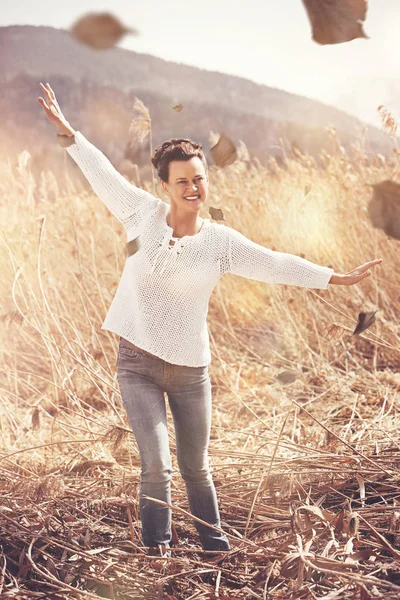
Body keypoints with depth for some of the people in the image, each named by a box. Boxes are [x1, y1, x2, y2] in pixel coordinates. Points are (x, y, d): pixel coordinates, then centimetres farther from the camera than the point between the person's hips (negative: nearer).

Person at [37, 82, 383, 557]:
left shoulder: (221, 241, -3)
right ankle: (157, 549, 11)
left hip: (190, 370, 1)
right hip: (137, 363, -1)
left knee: (196, 469, 13)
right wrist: (66, 131, 6)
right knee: (156, 467, -9)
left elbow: (274, 264, -1)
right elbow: (101, 171, 4)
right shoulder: (144, 214, -4)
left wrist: (335, 278, -4)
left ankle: (216, 545, 34)